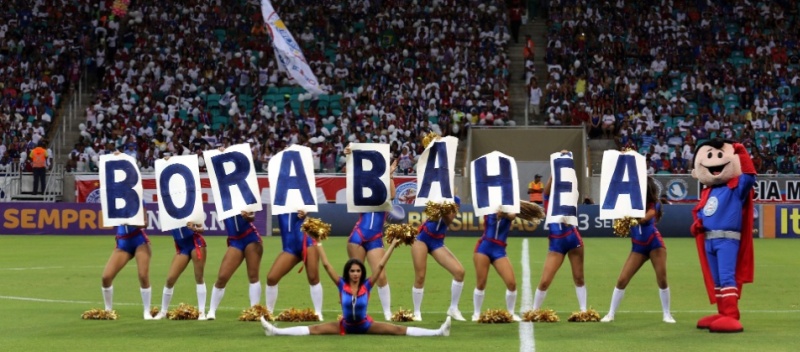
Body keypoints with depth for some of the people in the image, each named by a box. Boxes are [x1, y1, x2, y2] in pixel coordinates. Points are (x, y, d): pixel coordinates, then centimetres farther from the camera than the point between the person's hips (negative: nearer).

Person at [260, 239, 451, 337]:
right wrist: (318, 244, -13)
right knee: (315, 329, -13)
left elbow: (380, 266, -14)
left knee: (398, 330, -12)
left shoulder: (366, 285, -12)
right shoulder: (342, 285, -11)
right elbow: (327, 265, -12)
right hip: (345, 325, 1)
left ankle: (437, 332, -21)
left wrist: (392, 245, -17)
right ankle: (275, 331, -23)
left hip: (365, 324, -1)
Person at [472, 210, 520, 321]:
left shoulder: (510, 213, 1)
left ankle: (511, 313, 8)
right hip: (484, 248, 0)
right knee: (481, 284, -3)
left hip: (499, 250, 0)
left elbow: (512, 216, -21)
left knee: (512, 283, -10)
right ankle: (476, 313, 12)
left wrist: (504, 214, -42)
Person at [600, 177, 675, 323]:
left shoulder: (653, 204, -11)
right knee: (622, 280, -5)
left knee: (662, 279, -6)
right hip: (638, 247, 2)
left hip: (655, 244, -2)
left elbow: (646, 217, -31)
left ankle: (667, 314, 9)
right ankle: (610, 314, 5)